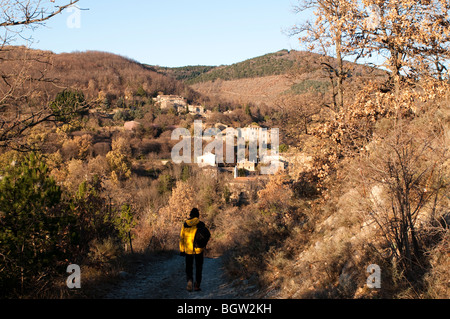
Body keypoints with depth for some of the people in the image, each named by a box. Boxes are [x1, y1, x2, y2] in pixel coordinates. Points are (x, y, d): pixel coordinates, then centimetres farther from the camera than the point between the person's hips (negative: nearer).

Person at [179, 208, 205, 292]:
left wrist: (181, 250, 7)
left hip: (188, 249, 1)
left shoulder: (185, 224, 0)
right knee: (199, 267, 13)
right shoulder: (201, 224, -7)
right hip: (199, 249, -1)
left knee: (189, 267, 13)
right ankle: (197, 285, 13)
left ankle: (190, 280, -12)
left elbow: (182, 237, 2)